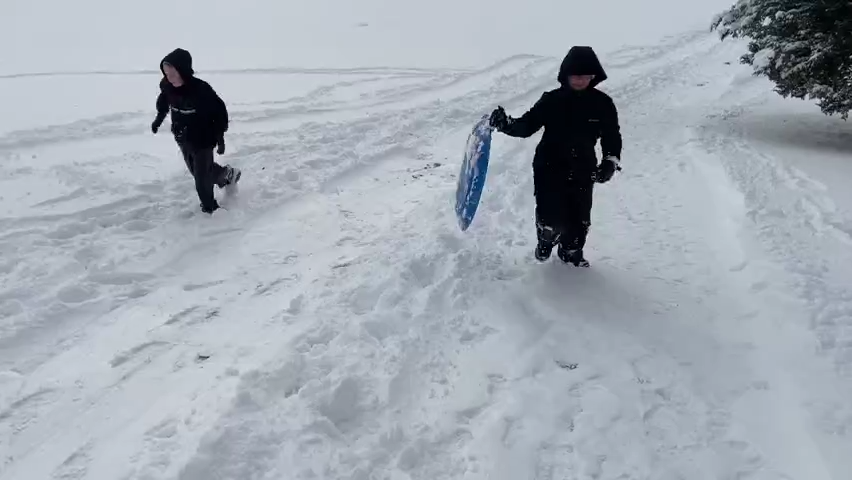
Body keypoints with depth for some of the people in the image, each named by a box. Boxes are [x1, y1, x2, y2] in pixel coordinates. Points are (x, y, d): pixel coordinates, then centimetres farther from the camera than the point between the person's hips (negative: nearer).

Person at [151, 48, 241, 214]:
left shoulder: (201, 89, -30)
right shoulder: (166, 85, -14)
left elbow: (219, 111, -19)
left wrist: (220, 136, -17)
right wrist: (159, 117, 18)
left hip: (202, 140, -6)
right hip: (182, 139, 7)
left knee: (202, 178, 1)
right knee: (196, 171, 24)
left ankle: (209, 208, 24)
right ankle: (227, 174, 48)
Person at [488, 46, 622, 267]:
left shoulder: (602, 104, -4)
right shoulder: (552, 100, -8)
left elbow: (612, 137, 4)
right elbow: (527, 125, -8)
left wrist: (611, 162, -12)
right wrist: (506, 124, -27)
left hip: (583, 172, 2)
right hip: (549, 169, -2)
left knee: (579, 219, 10)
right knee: (550, 217, -5)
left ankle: (571, 251, 41)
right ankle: (546, 240, 32)